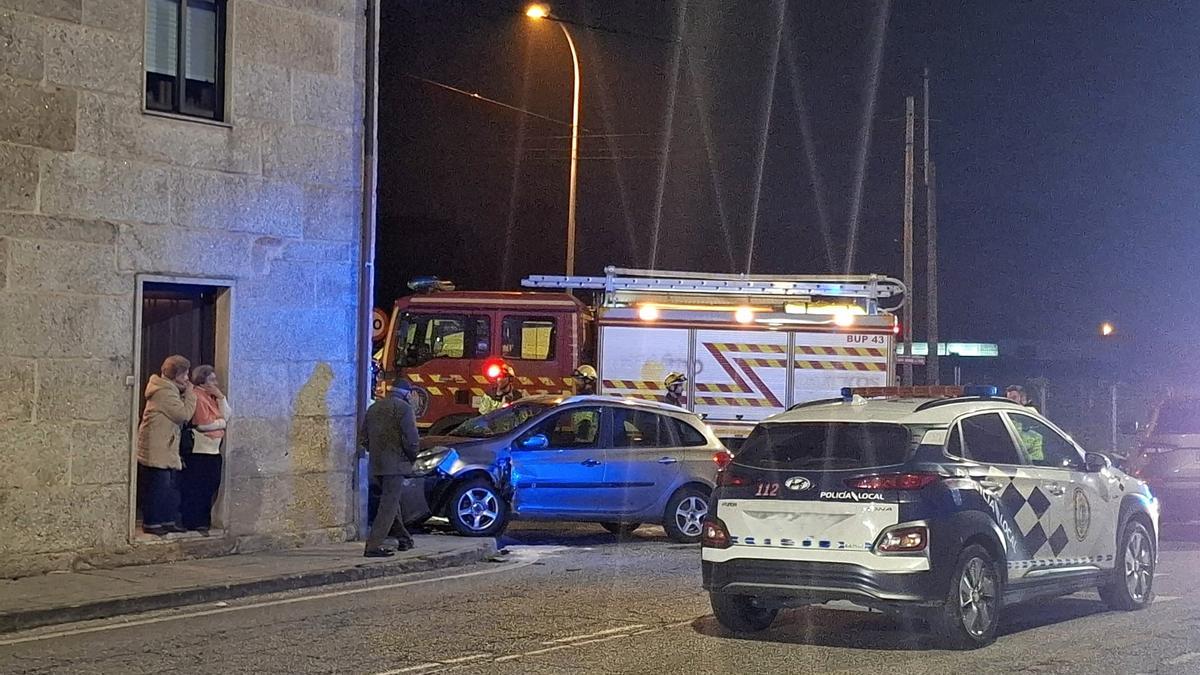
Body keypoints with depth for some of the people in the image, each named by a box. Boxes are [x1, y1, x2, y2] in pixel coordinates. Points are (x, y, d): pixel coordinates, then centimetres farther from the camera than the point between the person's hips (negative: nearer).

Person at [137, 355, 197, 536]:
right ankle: (151, 523, 0)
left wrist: (186, 393, 7)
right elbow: (184, 414, -18)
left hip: (167, 450, 11)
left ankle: (168, 521, 18)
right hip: (157, 451, -11)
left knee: (171, 486, 12)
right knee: (158, 487, -6)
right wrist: (189, 393, -8)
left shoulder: (168, 389, 16)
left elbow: (180, 416, 18)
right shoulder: (165, 392, -17)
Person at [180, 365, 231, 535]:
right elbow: (203, 424, -19)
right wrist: (221, 422, -1)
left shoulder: (212, 397, 16)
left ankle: (204, 520, 18)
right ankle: (194, 522, 2)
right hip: (199, 451, -9)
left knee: (211, 488, 10)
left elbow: (227, 416, 8)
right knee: (197, 489, -3)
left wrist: (221, 397, -2)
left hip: (214, 450, 9)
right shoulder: (197, 397, -12)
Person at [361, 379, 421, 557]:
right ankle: (373, 546, -12)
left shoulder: (374, 407, 15)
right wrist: (412, 456, 0)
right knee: (389, 504, -6)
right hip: (395, 463, -8)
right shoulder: (403, 408, -9)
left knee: (390, 500, 22)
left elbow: (365, 436, 18)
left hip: (376, 464, 8)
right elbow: (411, 438, -16)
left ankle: (403, 537, 31)